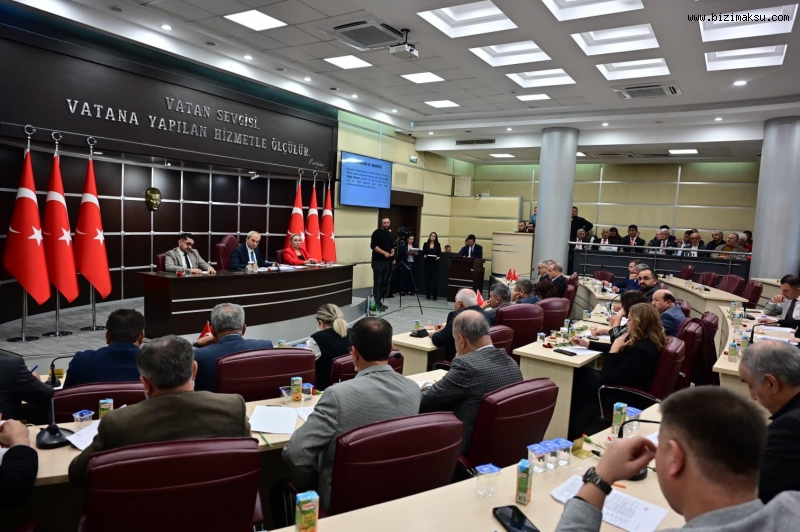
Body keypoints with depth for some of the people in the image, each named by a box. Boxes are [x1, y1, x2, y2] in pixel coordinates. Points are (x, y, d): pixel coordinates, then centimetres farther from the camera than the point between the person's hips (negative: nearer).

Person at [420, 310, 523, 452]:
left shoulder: (466, 364, -22)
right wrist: (443, 386, 11)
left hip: (469, 450, -8)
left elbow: (423, 402, -14)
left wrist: (428, 389, 7)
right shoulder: (511, 362, 2)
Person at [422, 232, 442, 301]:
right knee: (427, 278, 2)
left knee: (435, 279, -6)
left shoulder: (438, 245, 6)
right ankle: (428, 295, 9)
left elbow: (440, 254, 4)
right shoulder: (426, 244, 6)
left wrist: (438, 257, -16)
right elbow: (423, 253, 6)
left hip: (435, 264, -1)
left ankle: (435, 295, -2)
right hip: (427, 263, 1)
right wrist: (424, 256, -15)